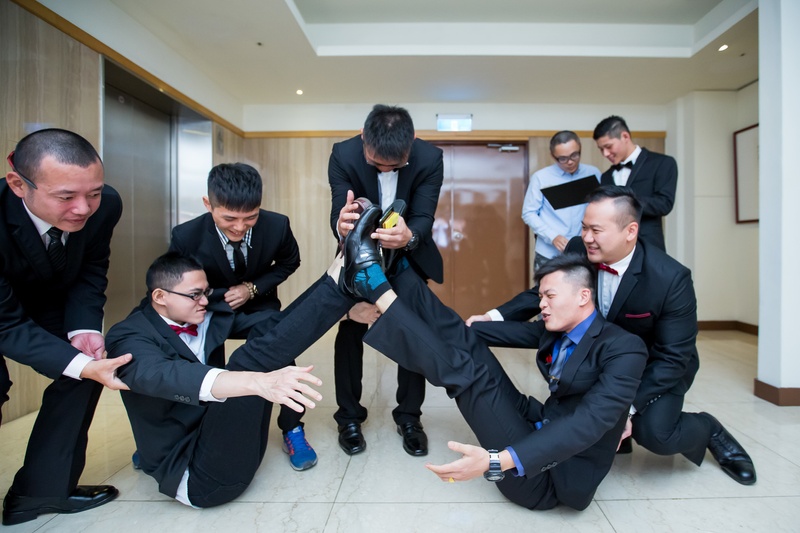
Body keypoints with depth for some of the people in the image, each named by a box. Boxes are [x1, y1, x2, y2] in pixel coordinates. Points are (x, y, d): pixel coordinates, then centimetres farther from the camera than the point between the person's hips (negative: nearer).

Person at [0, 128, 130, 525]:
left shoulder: (104, 205, -28)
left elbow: (91, 272, -8)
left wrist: (85, 328, -24)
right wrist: (80, 366, -42)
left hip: (49, 303, 5)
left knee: (90, 360, -8)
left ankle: (42, 490, 9)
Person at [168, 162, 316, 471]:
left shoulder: (277, 226, -20)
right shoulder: (186, 236, -21)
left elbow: (289, 262, 0)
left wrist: (253, 288, -14)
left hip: (258, 309, 0)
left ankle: (292, 429, -8)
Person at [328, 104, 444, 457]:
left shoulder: (430, 158, -24)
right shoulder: (343, 155, -24)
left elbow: (424, 217, -27)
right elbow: (339, 212, -29)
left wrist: (409, 236, -51)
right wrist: (341, 225, -54)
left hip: (409, 252, 1)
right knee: (351, 329, 1)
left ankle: (409, 417, 18)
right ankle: (349, 417, 17)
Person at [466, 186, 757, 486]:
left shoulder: (671, 278, -28)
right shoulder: (577, 251, -20)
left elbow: (673, 358, -23)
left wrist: (629, 406, -32)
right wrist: (495, 316, -18)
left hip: (654, 366, -4)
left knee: (654, 433, -29)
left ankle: (708, 431, 11)